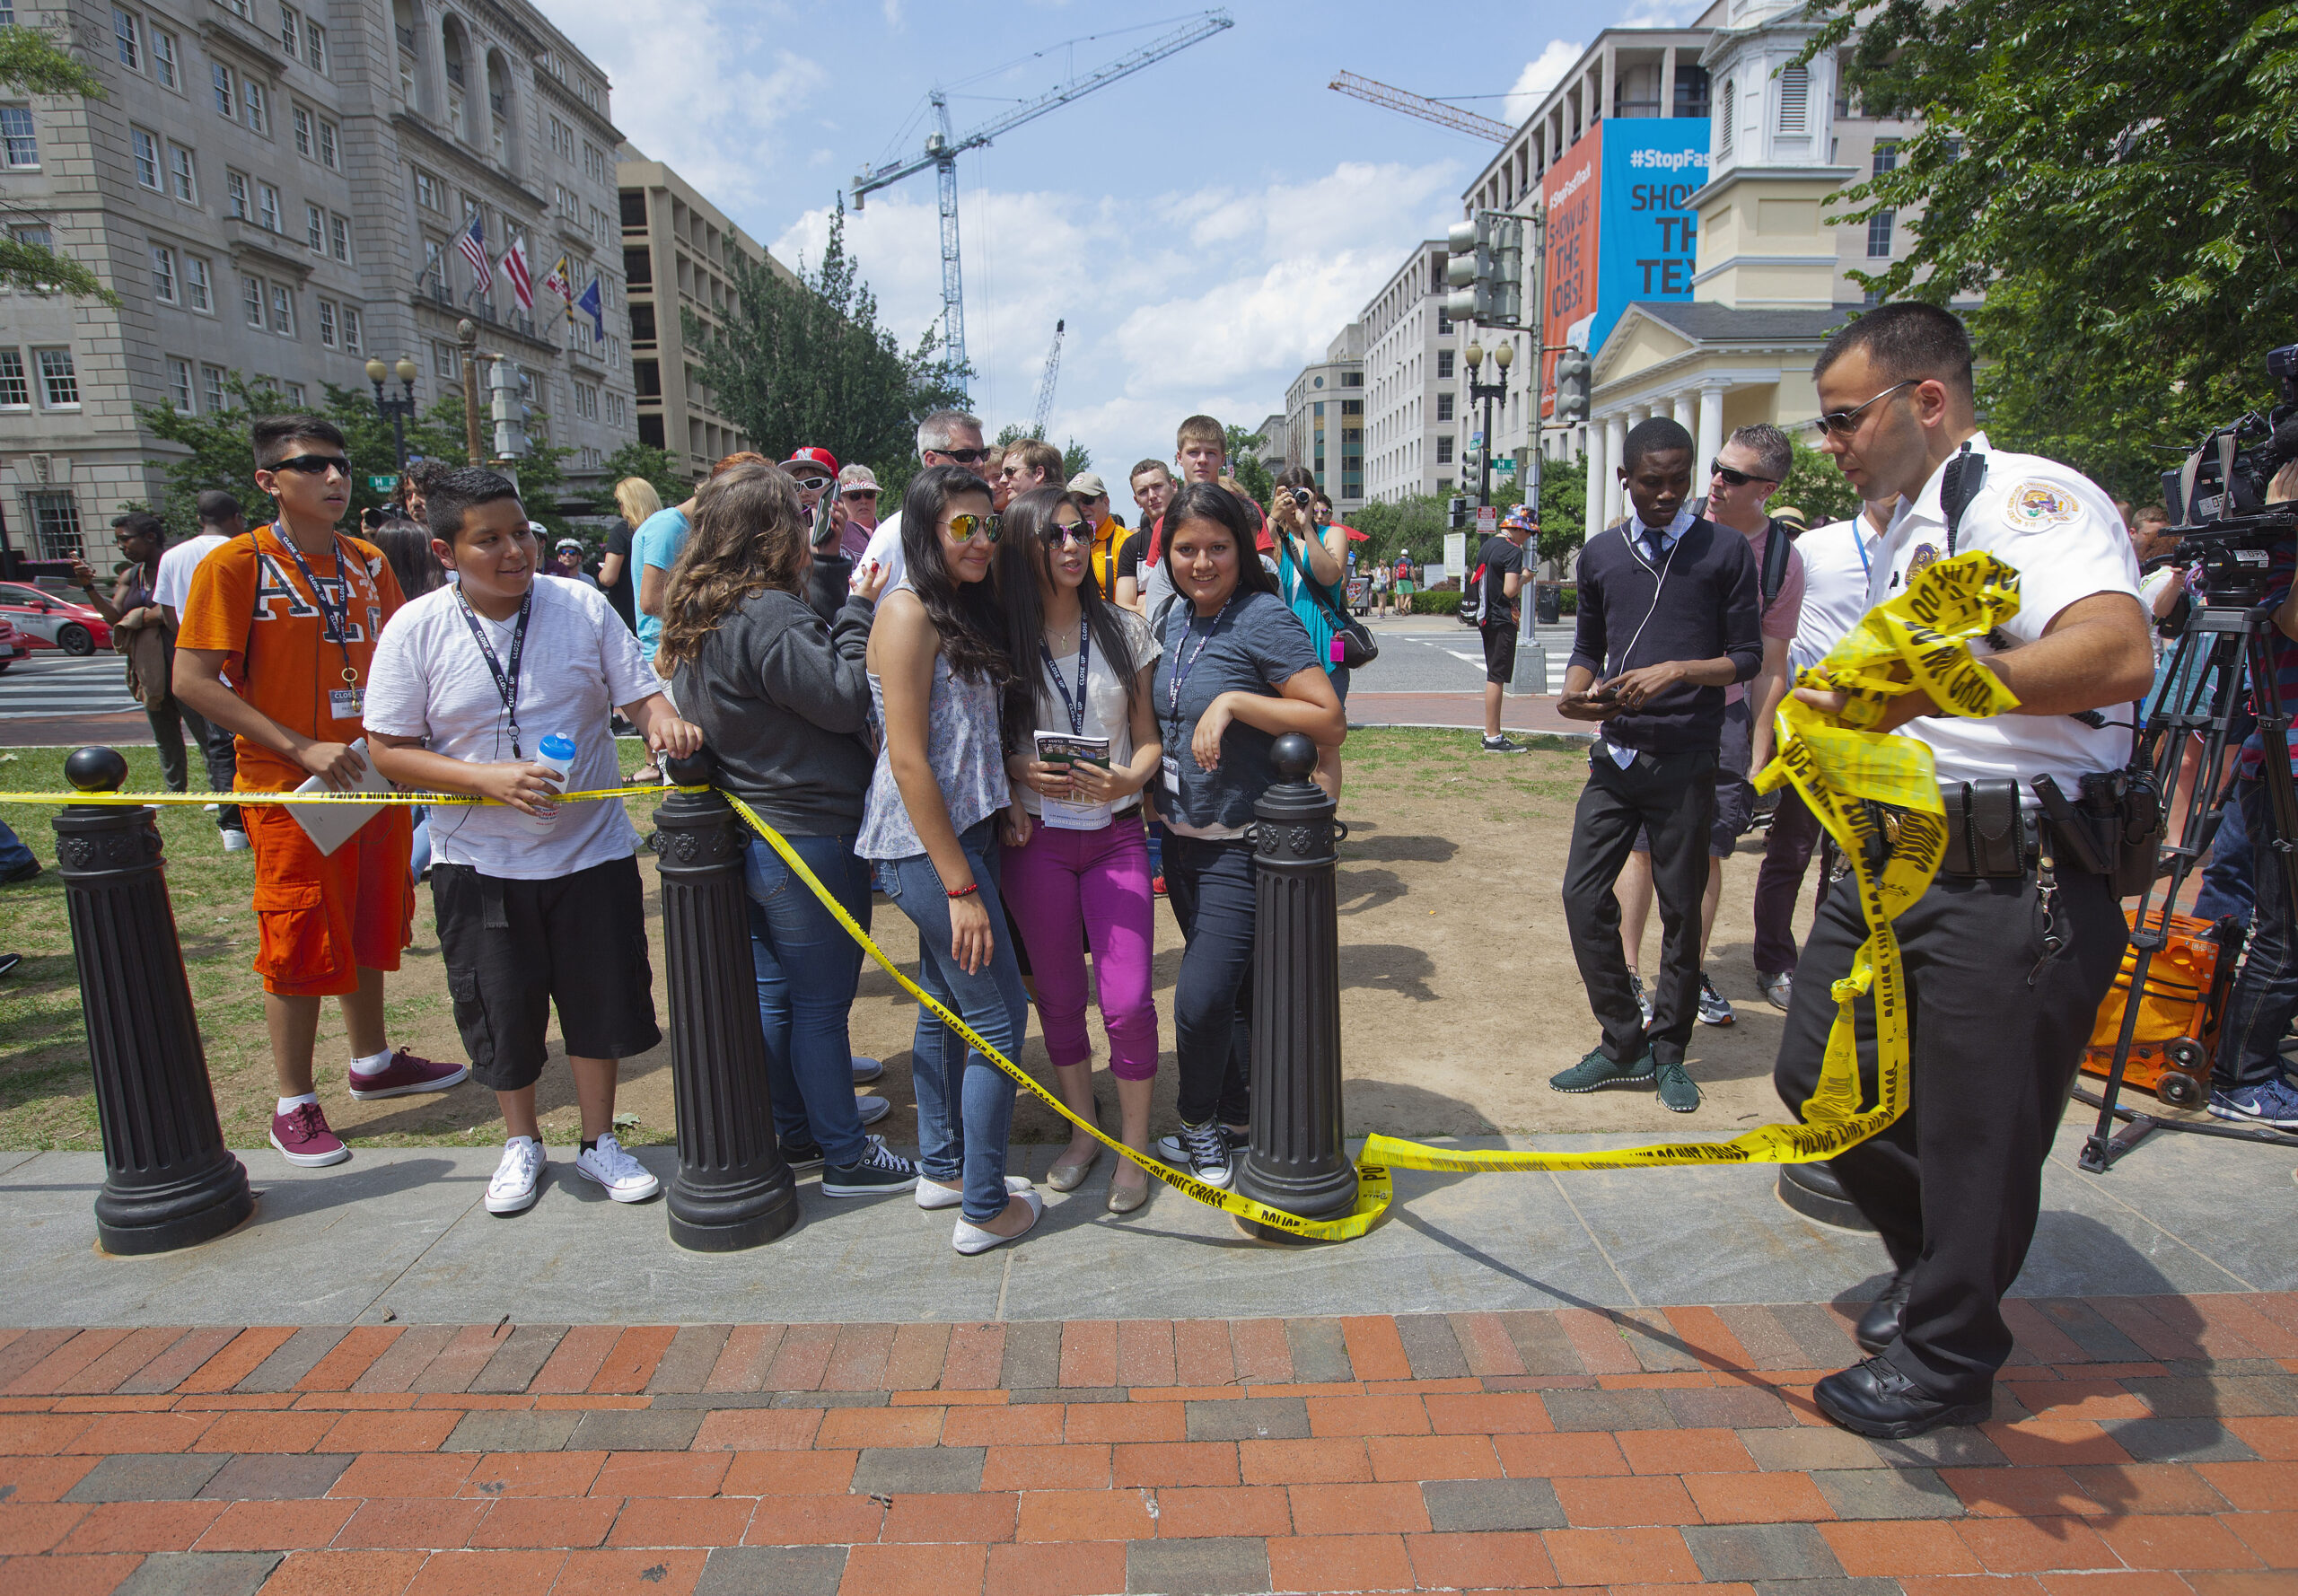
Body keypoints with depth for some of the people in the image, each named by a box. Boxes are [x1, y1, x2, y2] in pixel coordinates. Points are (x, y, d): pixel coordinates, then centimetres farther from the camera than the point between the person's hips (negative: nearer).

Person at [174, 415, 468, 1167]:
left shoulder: (368, 562, 7)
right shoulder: (236, 564, -10)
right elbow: (193, 680, -13)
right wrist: (301, 747, -19)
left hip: (375, 777, 6)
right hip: (292, 791, -6)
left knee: (371, 928, 17)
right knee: (301, 944, 2)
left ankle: (373, 1062, 35)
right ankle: (295, 1106, 17)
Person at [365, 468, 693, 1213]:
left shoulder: (582, 606, -5)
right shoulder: (416, 629, -7)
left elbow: (639, 694, -2)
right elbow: (390, 750, -6)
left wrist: (665, 723, -26)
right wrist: (487, 779, -21)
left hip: (592, 849, 1)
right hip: (481, 862, 0)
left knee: (602, 999, 10)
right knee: (501, 1009, 12)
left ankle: (598, 1140, 31)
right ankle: (521, 1141, 37)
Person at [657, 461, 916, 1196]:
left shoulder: (701, 615, 10)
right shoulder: (768, 614, -21)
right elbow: (845, 699, -20)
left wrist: (845, 616, 6)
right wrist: (857, 612, -10)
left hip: (750, 830, 10)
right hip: (811, 836, -10)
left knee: (774, 993, 19)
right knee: (822, 1003, 2)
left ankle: (798, 1129, 36)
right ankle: (846, 1156, 16)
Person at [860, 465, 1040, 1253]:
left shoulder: (963, 609, 13)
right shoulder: (909, 611, -15)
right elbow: (907, 759, -20)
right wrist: (960, 886, -20)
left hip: (962, 828, 9)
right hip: (925, 844, -9)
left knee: (947, 1006, 18)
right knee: (1000, 1016, -3)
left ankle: (942, 1167, 33)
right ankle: (984, 1207, 10)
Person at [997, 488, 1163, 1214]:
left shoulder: (1123, 629, 3)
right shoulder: (1001, 637, -1)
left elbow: (1148, 738, 6)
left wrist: (1130, 777, -15)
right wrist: (1021, 772, -13)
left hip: (1115, 833, 0)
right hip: (1036, 837, 0)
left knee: (1128, 1000, -6)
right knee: (1058, 995, 11)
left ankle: (1135, 1145, 16)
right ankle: (1084, 1130, 32)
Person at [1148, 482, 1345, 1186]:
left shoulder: (1264, 618, -14)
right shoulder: (1173, 619, 9)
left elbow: (1330, 723, -20)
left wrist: (1233, 701, -25)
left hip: (1243, 845, -7)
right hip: (1181, 837, 7)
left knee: (1200, 999, -9)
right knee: (1233, 991, 18)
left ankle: (1201, 1127, 17)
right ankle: (1233, 1121, 34)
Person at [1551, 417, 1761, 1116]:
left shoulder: (1724, 549, 1)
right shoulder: (1600, 553, 11)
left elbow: (1747, 657, 0)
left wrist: (1676, 671, -17)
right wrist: (1575, 691, -3)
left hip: (1686, 761, -3)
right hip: (1615, 754, 3)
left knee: (1680, 907, 5)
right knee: (1584, 893, -2)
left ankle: (1668, 1053, 21)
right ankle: (1623, 1044, 13)